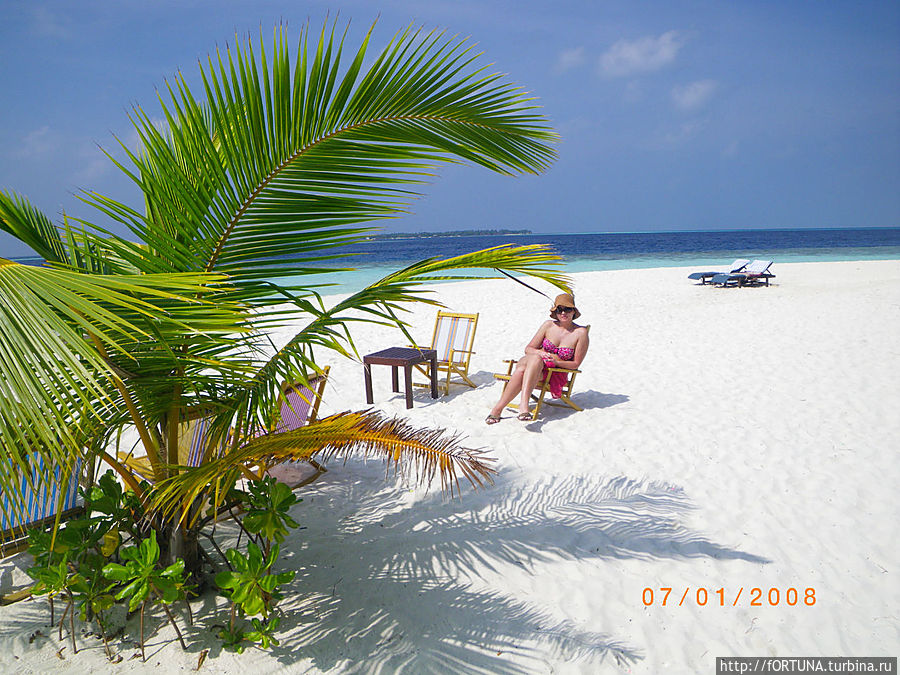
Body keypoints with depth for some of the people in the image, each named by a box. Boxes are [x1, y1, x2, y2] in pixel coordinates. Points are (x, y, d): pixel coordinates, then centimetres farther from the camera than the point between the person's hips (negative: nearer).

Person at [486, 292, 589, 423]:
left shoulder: (581, 333, -1)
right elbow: (528, 348, 10)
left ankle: (497, 408, -44)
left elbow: (576, 364, 1)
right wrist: (539, 353, -13)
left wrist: (556, 362, -16)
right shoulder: (549, 325, 7)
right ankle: (524, 403, -45)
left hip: (556, 374, -2)